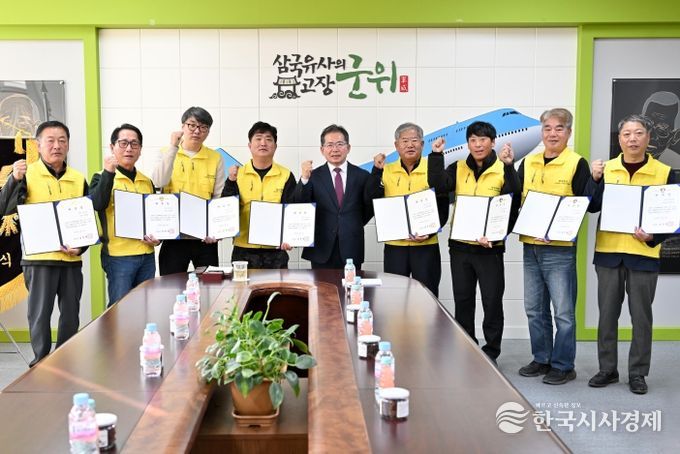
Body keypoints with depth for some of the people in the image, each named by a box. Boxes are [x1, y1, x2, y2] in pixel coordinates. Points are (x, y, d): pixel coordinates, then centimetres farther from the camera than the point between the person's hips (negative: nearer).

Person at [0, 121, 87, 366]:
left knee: (71, 313, 10)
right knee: (40, 313, 2)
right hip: (39, 258, -4)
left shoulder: (78, 179, 9)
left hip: (71, 259, 4)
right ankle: (42, 360, 15)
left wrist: (81, 246, -1)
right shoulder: (27, 174, -2)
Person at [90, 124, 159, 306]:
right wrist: (108, 172, -27)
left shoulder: (147, 181, 14)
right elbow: (98, 204, -20)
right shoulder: (103, 178, -1)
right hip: (118, 256, -5)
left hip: (147, 255, 5)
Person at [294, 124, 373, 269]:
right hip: (321, 251, 0)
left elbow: (369, 209, 13)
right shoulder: (313, 176, 2)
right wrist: (304, 179, -20)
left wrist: (354, 227, 4)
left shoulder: (362, 176, 4)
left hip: (351, 251, 1)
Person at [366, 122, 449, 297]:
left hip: (426, 245, -1)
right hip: (394, 246, 2)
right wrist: (377, 170, -13)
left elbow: (443, 208, 0)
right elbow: (372, 200, -5)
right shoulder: (386, 171, 5)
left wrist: (429, 232, -14)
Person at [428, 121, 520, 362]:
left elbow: (514, 201, -18)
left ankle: (491, 351, 18)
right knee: (462, 300, 12)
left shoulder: (503, 170, -3)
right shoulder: (458, 169, 6)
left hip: (490, 248, -3)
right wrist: (436, 155, -16)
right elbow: (438, 184, -10)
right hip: (460, 245, 3)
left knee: (492, 301, 4)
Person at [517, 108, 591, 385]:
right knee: (534, 309, 12)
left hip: (560, 248, -5)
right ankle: (542, 359, 26)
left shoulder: (577, 164, -4)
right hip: (531, 247, 5)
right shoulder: (528, 163, 11)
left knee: (563, 311, 1)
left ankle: (563, 365, 12)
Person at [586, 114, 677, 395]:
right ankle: (607, 369, 20)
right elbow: (592, 207, 1)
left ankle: (637, 373, 18)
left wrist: (653, 237, -14)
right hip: (608, 253, 2)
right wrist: (595, 179, -13)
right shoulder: (606, 169, 5)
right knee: (607, 313, 8)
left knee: (641, 315, 6)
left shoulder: (664, 173, 0)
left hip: (643, 255, -1)